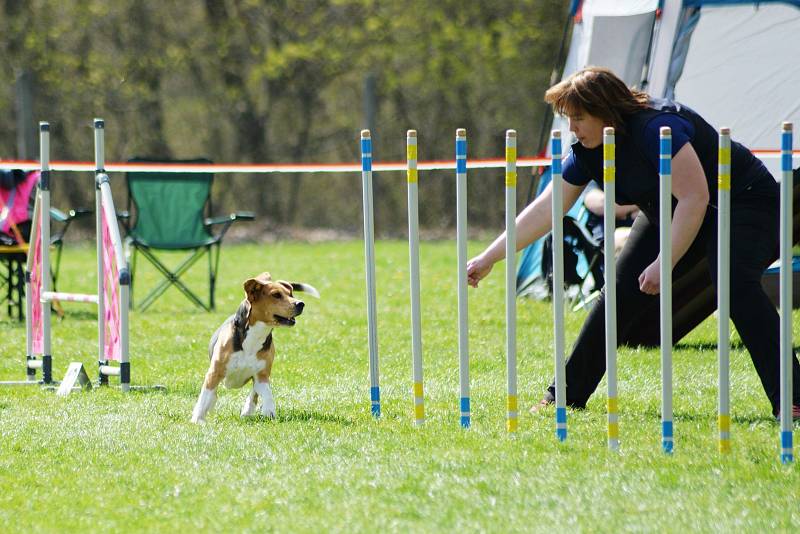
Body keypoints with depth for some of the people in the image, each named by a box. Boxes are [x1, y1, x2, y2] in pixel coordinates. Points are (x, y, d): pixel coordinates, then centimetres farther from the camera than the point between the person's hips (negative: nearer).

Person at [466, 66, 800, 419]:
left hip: (744, 201, -9)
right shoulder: (587, 152, -6)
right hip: (671, 215, 9)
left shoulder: (656, 128, -31)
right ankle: (566, 395, 9)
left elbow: (695, 198, -33)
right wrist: (488, 258, -1)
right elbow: (545, 209, 0)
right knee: (621, 292, 0)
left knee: (734, 283, -32)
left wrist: (664, 264, -30)